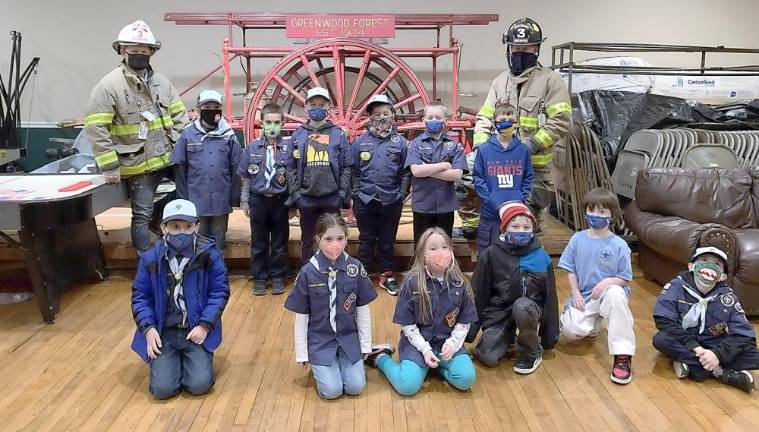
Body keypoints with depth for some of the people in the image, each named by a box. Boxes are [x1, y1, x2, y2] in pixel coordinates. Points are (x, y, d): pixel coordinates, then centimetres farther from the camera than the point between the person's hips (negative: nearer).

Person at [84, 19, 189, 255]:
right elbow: (95, 128, -13)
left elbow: (179, 115, 13)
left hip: (170, 158, 6)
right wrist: (109, 166, -15)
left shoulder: (161, 81, 7)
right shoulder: (109, 85, -11)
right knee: (142, 216, 2)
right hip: (138, 164, -5)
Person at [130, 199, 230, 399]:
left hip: (196, 331, -1)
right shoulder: (151, 258, -4)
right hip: (163, 332, 1)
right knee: (162, 388, -10)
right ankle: (173, 360, 24)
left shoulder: (209, 256, -8)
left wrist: (205, 325, -13)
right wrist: (148, 328, -9)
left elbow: (220, 292, -4)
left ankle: (189, 359, 22)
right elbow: (140, 296, 4)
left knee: (200, 385, -12)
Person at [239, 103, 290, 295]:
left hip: (280, 200, -1)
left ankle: (278, 277, 22)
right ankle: (259, 278, 22)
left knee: (279, 242, 9)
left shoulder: (288, 147, -6)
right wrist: (244, 200, 5)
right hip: (258, 200, 1)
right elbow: (246, 177, 6)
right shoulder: (252, 147, -1)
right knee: (258, 243, 11)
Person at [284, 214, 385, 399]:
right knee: (332, 390, -11)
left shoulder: (355, 268, -9)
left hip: (349, 338, 2)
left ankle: (341, 361, 22)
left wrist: (366, 345, 2)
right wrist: (301, 353, -2)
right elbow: (301, 316, -5)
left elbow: (363, 310, 0)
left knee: (355, 387, -7)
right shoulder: (307, 272, -14)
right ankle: (318, 364, 19)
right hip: (320, 341, -1)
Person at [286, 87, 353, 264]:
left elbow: (347, 166, 1)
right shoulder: (298, 135, 5)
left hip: (332, 197, -1)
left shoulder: (338, 134, 3)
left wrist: (342, 193, -6)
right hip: (306, 198, 1)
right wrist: (295, 193, -4)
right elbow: (291, 167, 4)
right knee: (307, 240, 12)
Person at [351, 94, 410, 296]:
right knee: (366, 240, 10)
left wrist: (402, 194, -4)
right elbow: (353, 171, 5)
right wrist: (356, 192, -2)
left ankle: (387, 276, 22)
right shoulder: (360, 142, 3)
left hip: (392, 202, 0)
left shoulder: (400, 142, 1)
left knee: (387, 241, 11)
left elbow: (406, 172, 3)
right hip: (365, 201, 0)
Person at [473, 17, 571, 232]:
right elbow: (485, 117, 13)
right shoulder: (500, 81, 15)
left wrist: (533, 144, -18)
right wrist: (480, 143, -5)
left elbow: (561, 121, -9)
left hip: (535, 167, -4)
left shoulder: (550, 79, -1)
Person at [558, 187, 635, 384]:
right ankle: (593, 322, 18)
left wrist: (607, 282, -22)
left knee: (616, 293, -39)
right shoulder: (577, 240, 1)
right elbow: (570, 270, 6)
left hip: (608, 293, -2)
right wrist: (575, 293, -8)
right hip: (584, 297, 2)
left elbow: (625, 279, -3)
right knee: (570, 330, -24)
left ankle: (623, 356, -31)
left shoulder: (619, 245, -5)